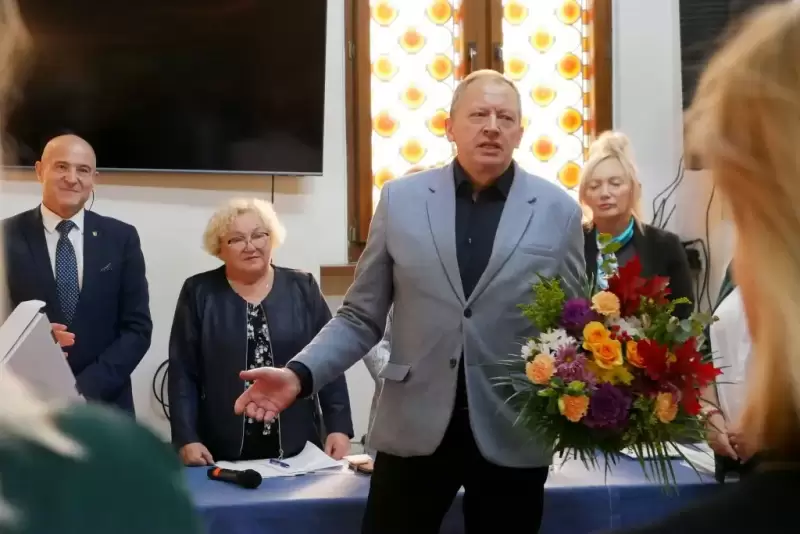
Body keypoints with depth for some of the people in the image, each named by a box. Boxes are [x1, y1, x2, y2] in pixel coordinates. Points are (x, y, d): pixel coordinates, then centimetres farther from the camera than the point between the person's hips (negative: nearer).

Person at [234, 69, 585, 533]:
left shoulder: (559, 210, 2)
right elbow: (362, 318, 5)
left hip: (514, 435, 0)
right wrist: (300, 373, -10)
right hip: (414, 429, 0)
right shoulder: (401, 199, 2)